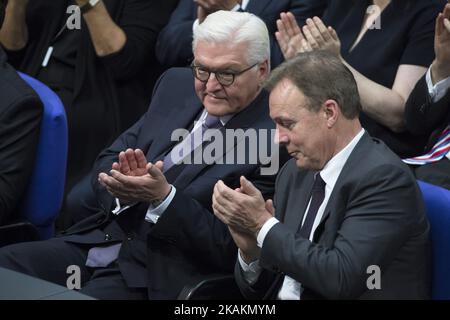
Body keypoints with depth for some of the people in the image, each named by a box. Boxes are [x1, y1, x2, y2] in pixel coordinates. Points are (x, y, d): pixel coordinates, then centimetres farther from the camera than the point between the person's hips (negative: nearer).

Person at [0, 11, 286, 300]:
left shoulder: (274, 139, -12)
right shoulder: (177, 85, 10)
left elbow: (231, 251, -14)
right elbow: (107, 162, 10)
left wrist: (163, 196, -24)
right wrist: (126, 188, -14)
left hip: (155, 279, -7)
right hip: (99, 242, 7)